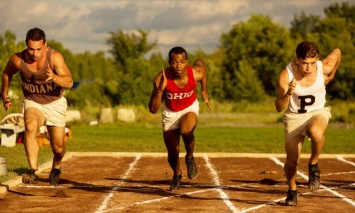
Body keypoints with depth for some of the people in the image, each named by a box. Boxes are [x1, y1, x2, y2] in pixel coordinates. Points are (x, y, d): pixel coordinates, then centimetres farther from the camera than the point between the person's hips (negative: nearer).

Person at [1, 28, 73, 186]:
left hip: (55, 103, 0)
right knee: (30, 127, -33)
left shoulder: (54, 57, -26)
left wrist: (54, 77, -53)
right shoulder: (17, 60, -19)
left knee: (58, 148, 3)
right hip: (32, 103, 0)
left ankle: (56, 167, 37)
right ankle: (33, 170, -36)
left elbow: (69, 82, -34)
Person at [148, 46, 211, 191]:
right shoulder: (161, 78, -31)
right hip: (170, 112, 1)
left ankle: (190, 157, -3)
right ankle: (177, 175, 43)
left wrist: (204, 90, 2)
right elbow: (153, 110, -29)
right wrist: (160, 90, -43)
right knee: (172, 153, 7)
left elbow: (201, 62, 0)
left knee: (186, 130, -35)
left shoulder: (196, 73, -28)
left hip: (190, 108, -1)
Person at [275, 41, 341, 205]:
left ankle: (313, 164, -6)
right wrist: (288, 94, -43)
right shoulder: (286, 75, -24)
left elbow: (337, 52, 4)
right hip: (294, 116, 0)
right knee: (292, 162, 0)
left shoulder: (324, 68, -20)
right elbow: (279, 107, -23)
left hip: (318, 113, 0)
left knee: (316, 132, -37)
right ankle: (292, 190, 34)